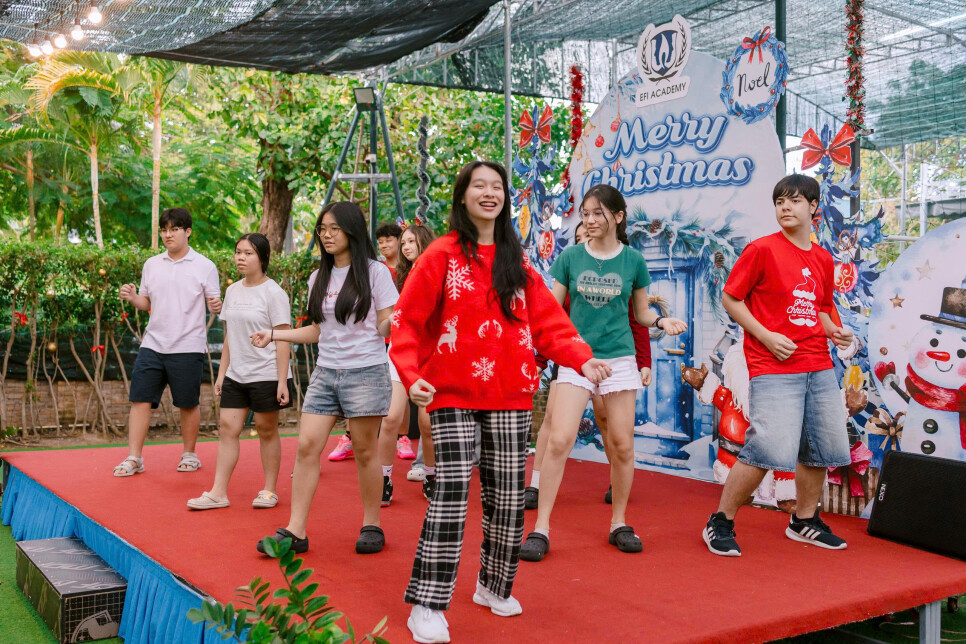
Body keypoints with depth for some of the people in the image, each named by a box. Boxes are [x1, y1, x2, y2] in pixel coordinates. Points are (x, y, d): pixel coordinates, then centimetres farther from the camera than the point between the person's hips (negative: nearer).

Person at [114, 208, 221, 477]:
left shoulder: (204, 266, -1)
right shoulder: (151, 265, 10)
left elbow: (215, 303, -1)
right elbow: (146, 302, 16)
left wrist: (216, 306, -24)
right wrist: (133, 298, -5)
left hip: (187, 347, -3)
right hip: (152, 344, 3)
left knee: (188, 404, 5)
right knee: (140, 399, -1)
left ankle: (189, 454, 22)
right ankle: (134, 458, 6)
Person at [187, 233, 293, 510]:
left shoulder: (274, 293, -9)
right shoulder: (232, 291, 11)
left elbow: (282, 339, -11)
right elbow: (229, 336, 17)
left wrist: (282, 381, -15)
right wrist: (221, 373, 14)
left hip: (267, 375, -6)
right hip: (236, 375, 6)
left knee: (266, 430, 3)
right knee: (227, 427, 2)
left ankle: (269, 490, 16)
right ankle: (218, 493, 6)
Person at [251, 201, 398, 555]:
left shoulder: (375, 272, -2)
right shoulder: (319, 278, 14)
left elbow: (385, 328, -5)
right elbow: (318, 331, 18)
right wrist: (273, 334, 14)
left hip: (365, 372, -5)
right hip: (325, 372, 5)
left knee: (365, 451, 2)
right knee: (307, 446, -4)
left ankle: (372, 525, 18)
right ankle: (295, 531, 0)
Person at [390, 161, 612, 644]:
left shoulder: (517, 262, 15)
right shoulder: (441, 255, 1)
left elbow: (548, 321, 10)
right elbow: (406, 322, -3)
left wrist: (582, 359, -6)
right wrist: (412, 377, -17)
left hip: (510, 394, 4)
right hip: (453, 392, -4)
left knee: (508, 495, 7)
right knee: (452, 492, -12)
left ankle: (494, 586, 27)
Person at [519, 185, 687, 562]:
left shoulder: (633, 261, 3)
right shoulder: (571, 257, 3)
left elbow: (641, 312, 12)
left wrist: (662, 322, -7)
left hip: (619, 358, 1)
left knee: (622, 445, 4)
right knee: (559, 440, -12)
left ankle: (619, 524, 23)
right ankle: (541, 529, -2)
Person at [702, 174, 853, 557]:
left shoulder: (823, 259, 13)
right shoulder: (762, 249, -5)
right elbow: (730, 298, -5)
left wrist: (834, 331, 4)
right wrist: (766, 336, -14)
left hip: (819, 367, 7)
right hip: (773, 368, -7)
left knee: (823, 448, 13)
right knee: (769, 450, -16)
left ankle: (804, 520, 34)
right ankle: (721, 523, 1)